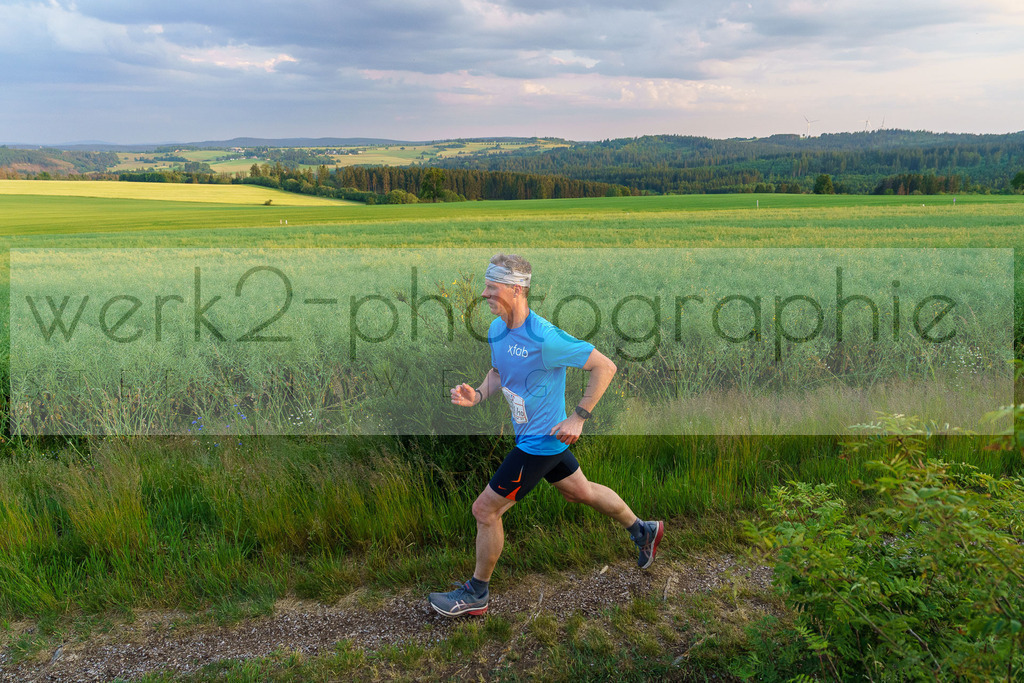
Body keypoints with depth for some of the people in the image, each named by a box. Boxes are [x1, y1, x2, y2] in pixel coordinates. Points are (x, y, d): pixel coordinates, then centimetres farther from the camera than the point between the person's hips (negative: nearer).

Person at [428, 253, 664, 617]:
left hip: (540, 443, -9)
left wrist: (578, 418, -21)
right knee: (580, 491, 25)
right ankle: (642, 530, 47)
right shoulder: (496, 330, -4)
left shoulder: (544, 338, -30)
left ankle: (476, 594, 19)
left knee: (485, 510, -1)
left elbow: (605, 367, -23)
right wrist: (477, 395, -6)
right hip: (543, 437, 9)